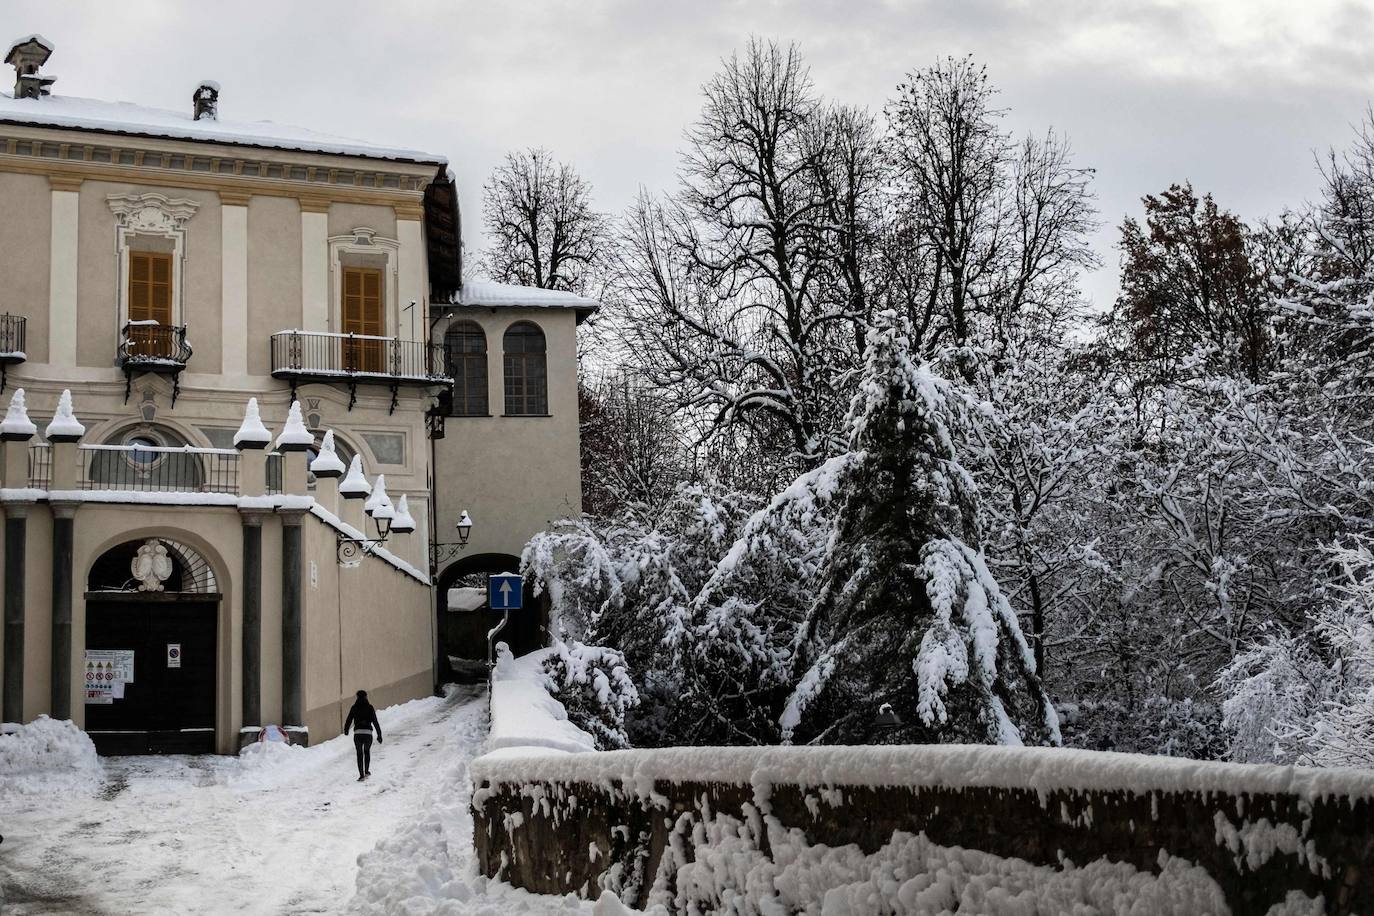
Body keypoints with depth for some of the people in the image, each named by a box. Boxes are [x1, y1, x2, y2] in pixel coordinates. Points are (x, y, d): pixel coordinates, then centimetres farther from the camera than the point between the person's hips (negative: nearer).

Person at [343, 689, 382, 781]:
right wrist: (379, 735, 1)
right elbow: (375, 722, -3)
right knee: (367, 752, 23)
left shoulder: (354, 708, 3)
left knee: (359, 754, 9)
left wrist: (346, 730, 28)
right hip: (368, 733, 0)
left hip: (357, 733, 0)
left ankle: (361, 775, 2)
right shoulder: (369, 707, 1)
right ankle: (366, 771, 20)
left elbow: (349, 720, 8)